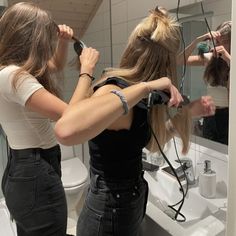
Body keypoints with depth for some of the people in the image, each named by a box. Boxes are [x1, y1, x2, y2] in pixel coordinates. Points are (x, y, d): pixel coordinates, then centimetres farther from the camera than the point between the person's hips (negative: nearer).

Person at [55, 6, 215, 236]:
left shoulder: (131, 93, -1)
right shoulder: (114, 90, -27)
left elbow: (151, 142, 11)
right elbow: (65, 131, -49)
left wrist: (188, 112, 1)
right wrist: (143, 87, -42)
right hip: (109, 215, -9)